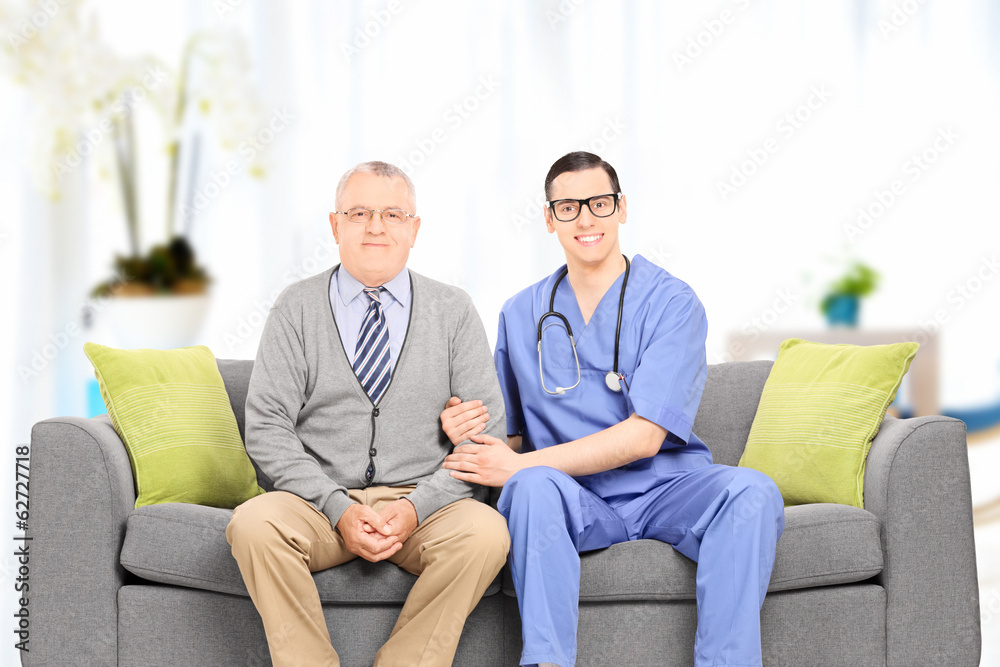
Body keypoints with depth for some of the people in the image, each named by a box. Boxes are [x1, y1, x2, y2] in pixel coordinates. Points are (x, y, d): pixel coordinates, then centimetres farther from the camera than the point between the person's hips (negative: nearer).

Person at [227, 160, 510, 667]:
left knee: (486, 533, -31)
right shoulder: (296, 309, 6)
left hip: (427, 501, 0)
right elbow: (266, 429, 0)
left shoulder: (455, 312, 7)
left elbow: (485, 431, 2)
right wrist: (337, 509, -14)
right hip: (321, 500, 0)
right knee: (253, 524, -31)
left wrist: (417, 507, -13)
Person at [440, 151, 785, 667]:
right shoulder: (521, 314, 11)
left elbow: (644, 436, -14)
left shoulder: (672, 304, -3)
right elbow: (513, 436, 14)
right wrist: (470, 429, -11)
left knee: (751, 491, -31)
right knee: (534, 486, -33)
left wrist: (521, 465, -17)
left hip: (665, 488, -1)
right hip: (576, 501, 1)